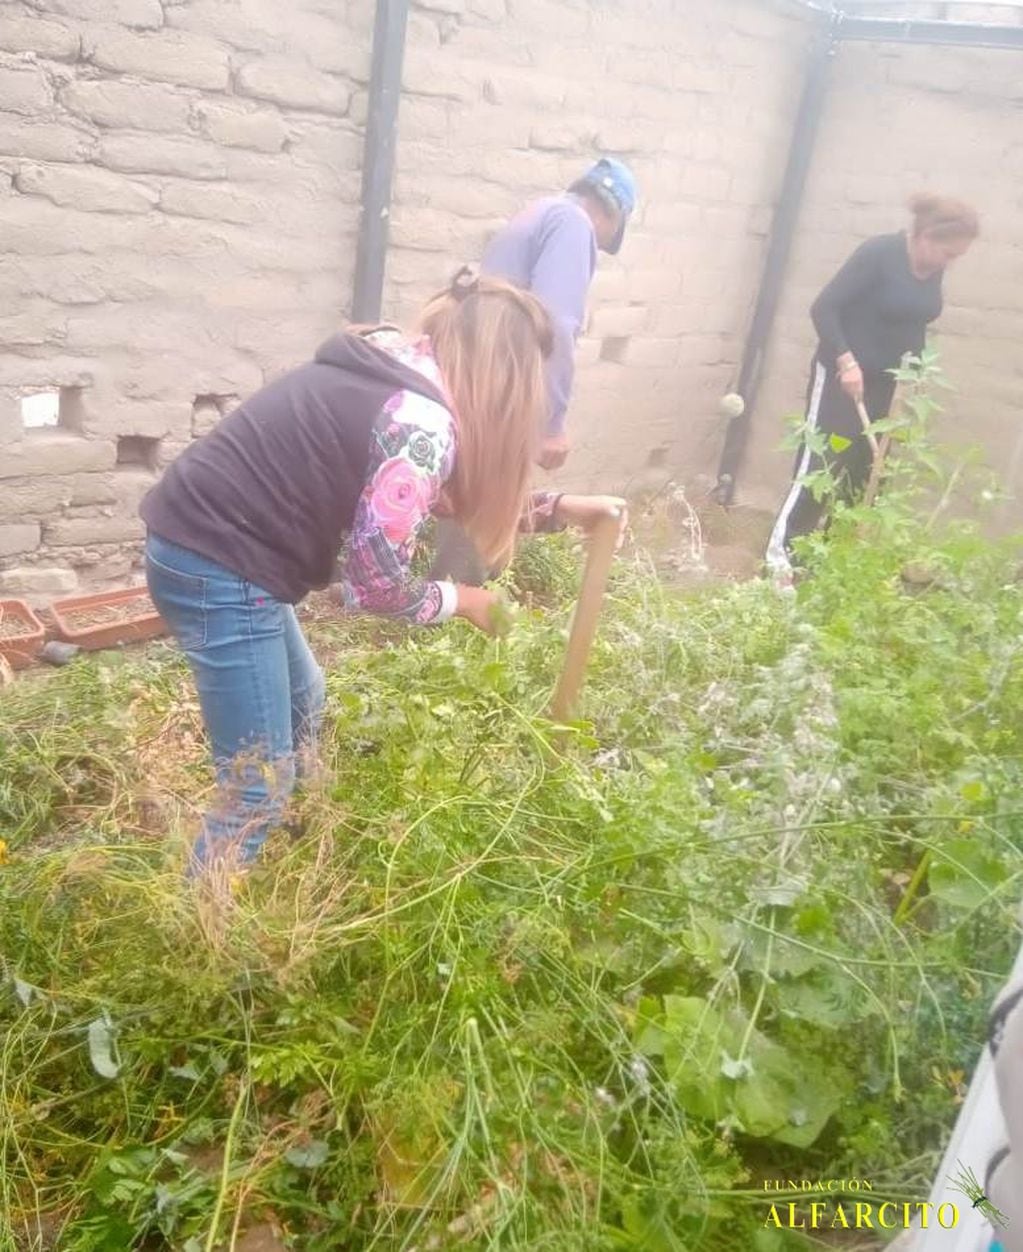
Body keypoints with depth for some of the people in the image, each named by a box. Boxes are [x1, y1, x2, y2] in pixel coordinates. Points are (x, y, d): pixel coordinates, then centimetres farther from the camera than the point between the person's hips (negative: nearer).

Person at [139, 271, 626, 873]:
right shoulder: (424, 424, -19)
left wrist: (561, 508, 20)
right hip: (221, 567, -11)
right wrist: (460, 600, 2)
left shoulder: (397, 366, 11)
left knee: (302, 699, 29)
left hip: (203, 538, 11)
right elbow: (376, 580, -16)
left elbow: (457, 490, 23)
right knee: (258, 786, 0)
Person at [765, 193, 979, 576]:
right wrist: (846, 361, -27)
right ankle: (781, 551, -2)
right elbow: (824, 308, -19)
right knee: (820, 465, -9)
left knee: (862, 471, 9)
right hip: (842, 374, -7)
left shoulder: (933, 270, 5)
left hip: (881, 381, 7)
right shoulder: (878, 253, -16)